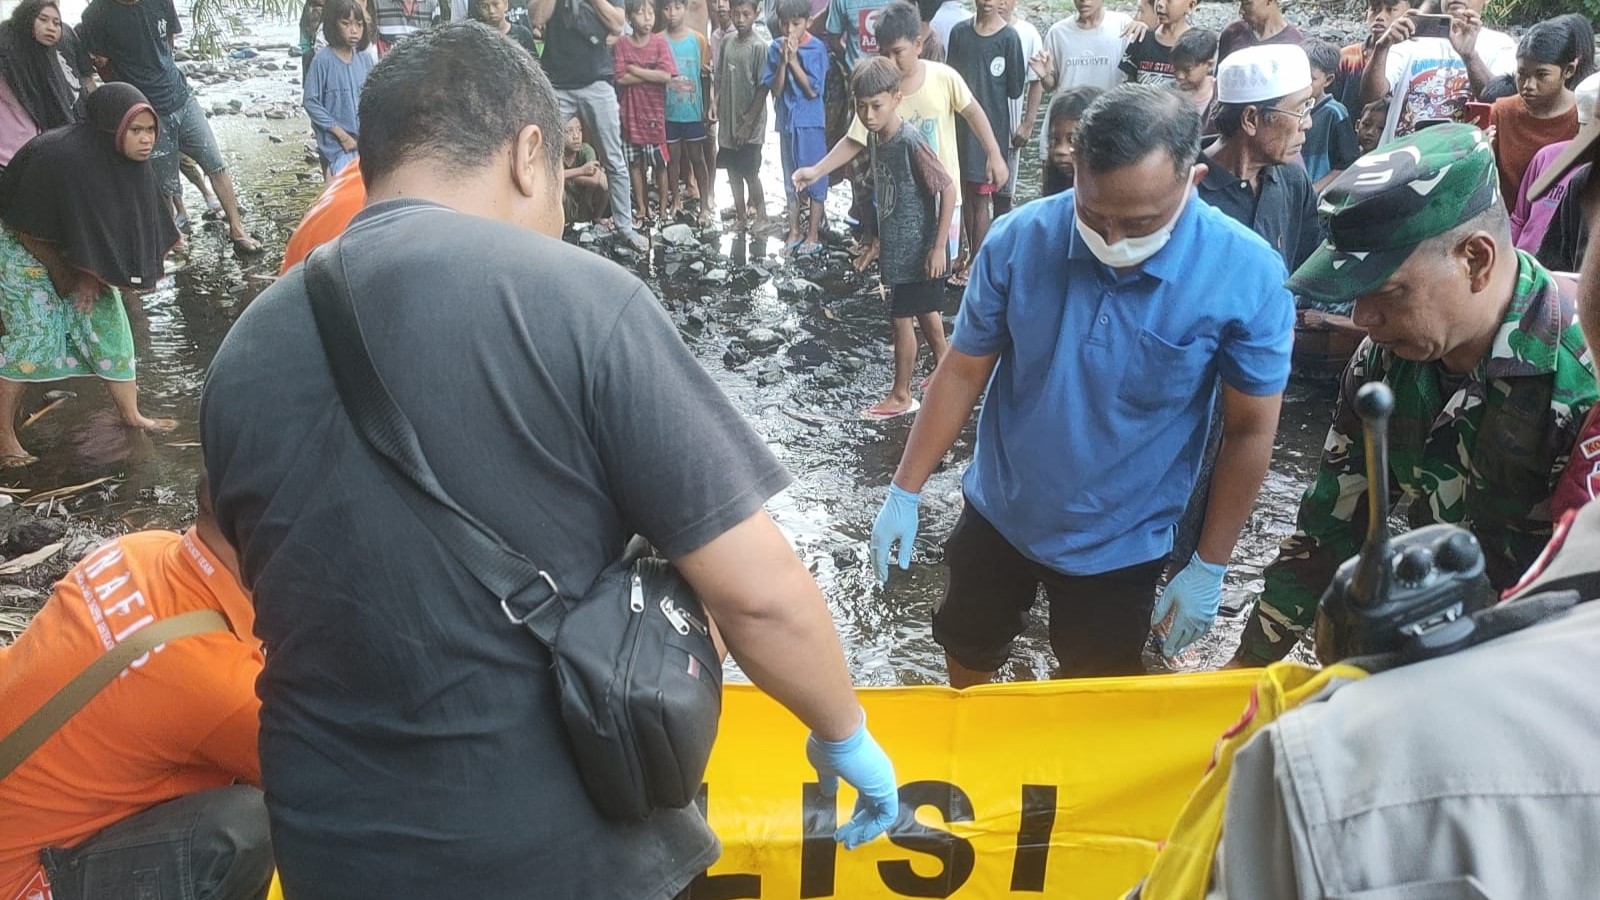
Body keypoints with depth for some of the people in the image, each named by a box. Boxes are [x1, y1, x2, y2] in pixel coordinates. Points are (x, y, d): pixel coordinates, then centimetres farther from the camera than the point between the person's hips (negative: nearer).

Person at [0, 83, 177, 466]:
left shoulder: (126, 158, -14)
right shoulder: (60, 156, -34)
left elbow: (118, 223, -2)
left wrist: (90, 273, -8)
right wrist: (66, 278, -14)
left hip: (80, 247, 7)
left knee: (107, 318, 6)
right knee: (34, 333, -7)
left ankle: (130, 413, 19)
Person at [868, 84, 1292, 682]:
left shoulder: (1248, 276, -22)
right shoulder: (1017, 239, -19)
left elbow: (1250, 431, -12)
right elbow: (963, 372, -8)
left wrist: (1210, 568, -7)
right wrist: (904, 492, -7)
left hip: (1119, 544, -1)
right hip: (997, 514, 2)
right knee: (966, 658, 26)